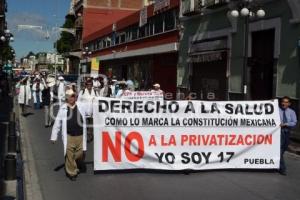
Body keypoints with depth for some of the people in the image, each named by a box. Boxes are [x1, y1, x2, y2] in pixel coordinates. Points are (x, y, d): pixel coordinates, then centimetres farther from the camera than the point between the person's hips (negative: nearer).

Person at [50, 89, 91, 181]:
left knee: (79, 154, 10)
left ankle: (79, 167, 38)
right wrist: (54, 136, 3)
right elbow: (57, 123, 2)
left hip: (80, 135, 1)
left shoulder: (82, 106, 1)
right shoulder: (63, 108, -2)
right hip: (69, 136, -1)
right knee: (69, 155, 2)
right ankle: (71, 172, 17)